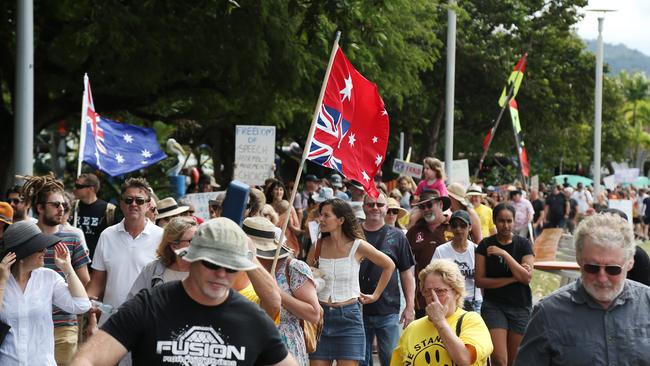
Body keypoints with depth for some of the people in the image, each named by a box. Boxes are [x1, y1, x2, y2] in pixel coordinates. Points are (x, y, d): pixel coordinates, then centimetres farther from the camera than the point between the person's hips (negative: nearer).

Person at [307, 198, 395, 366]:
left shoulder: (357, 246, -6)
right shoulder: (318, 246, 2)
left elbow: (389, 265, 7)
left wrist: (376, 295, 7)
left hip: (348, 316, -3)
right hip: (321, 315, 3)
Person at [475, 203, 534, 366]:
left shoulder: (523, 244, 2)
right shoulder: (485, 245, 0)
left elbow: (527, 277, -10)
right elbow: (480, 281, -5)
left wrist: (504, 254, -17)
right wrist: (513, 279, -12)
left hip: (520, 306, 1)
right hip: (494, 305, -1)